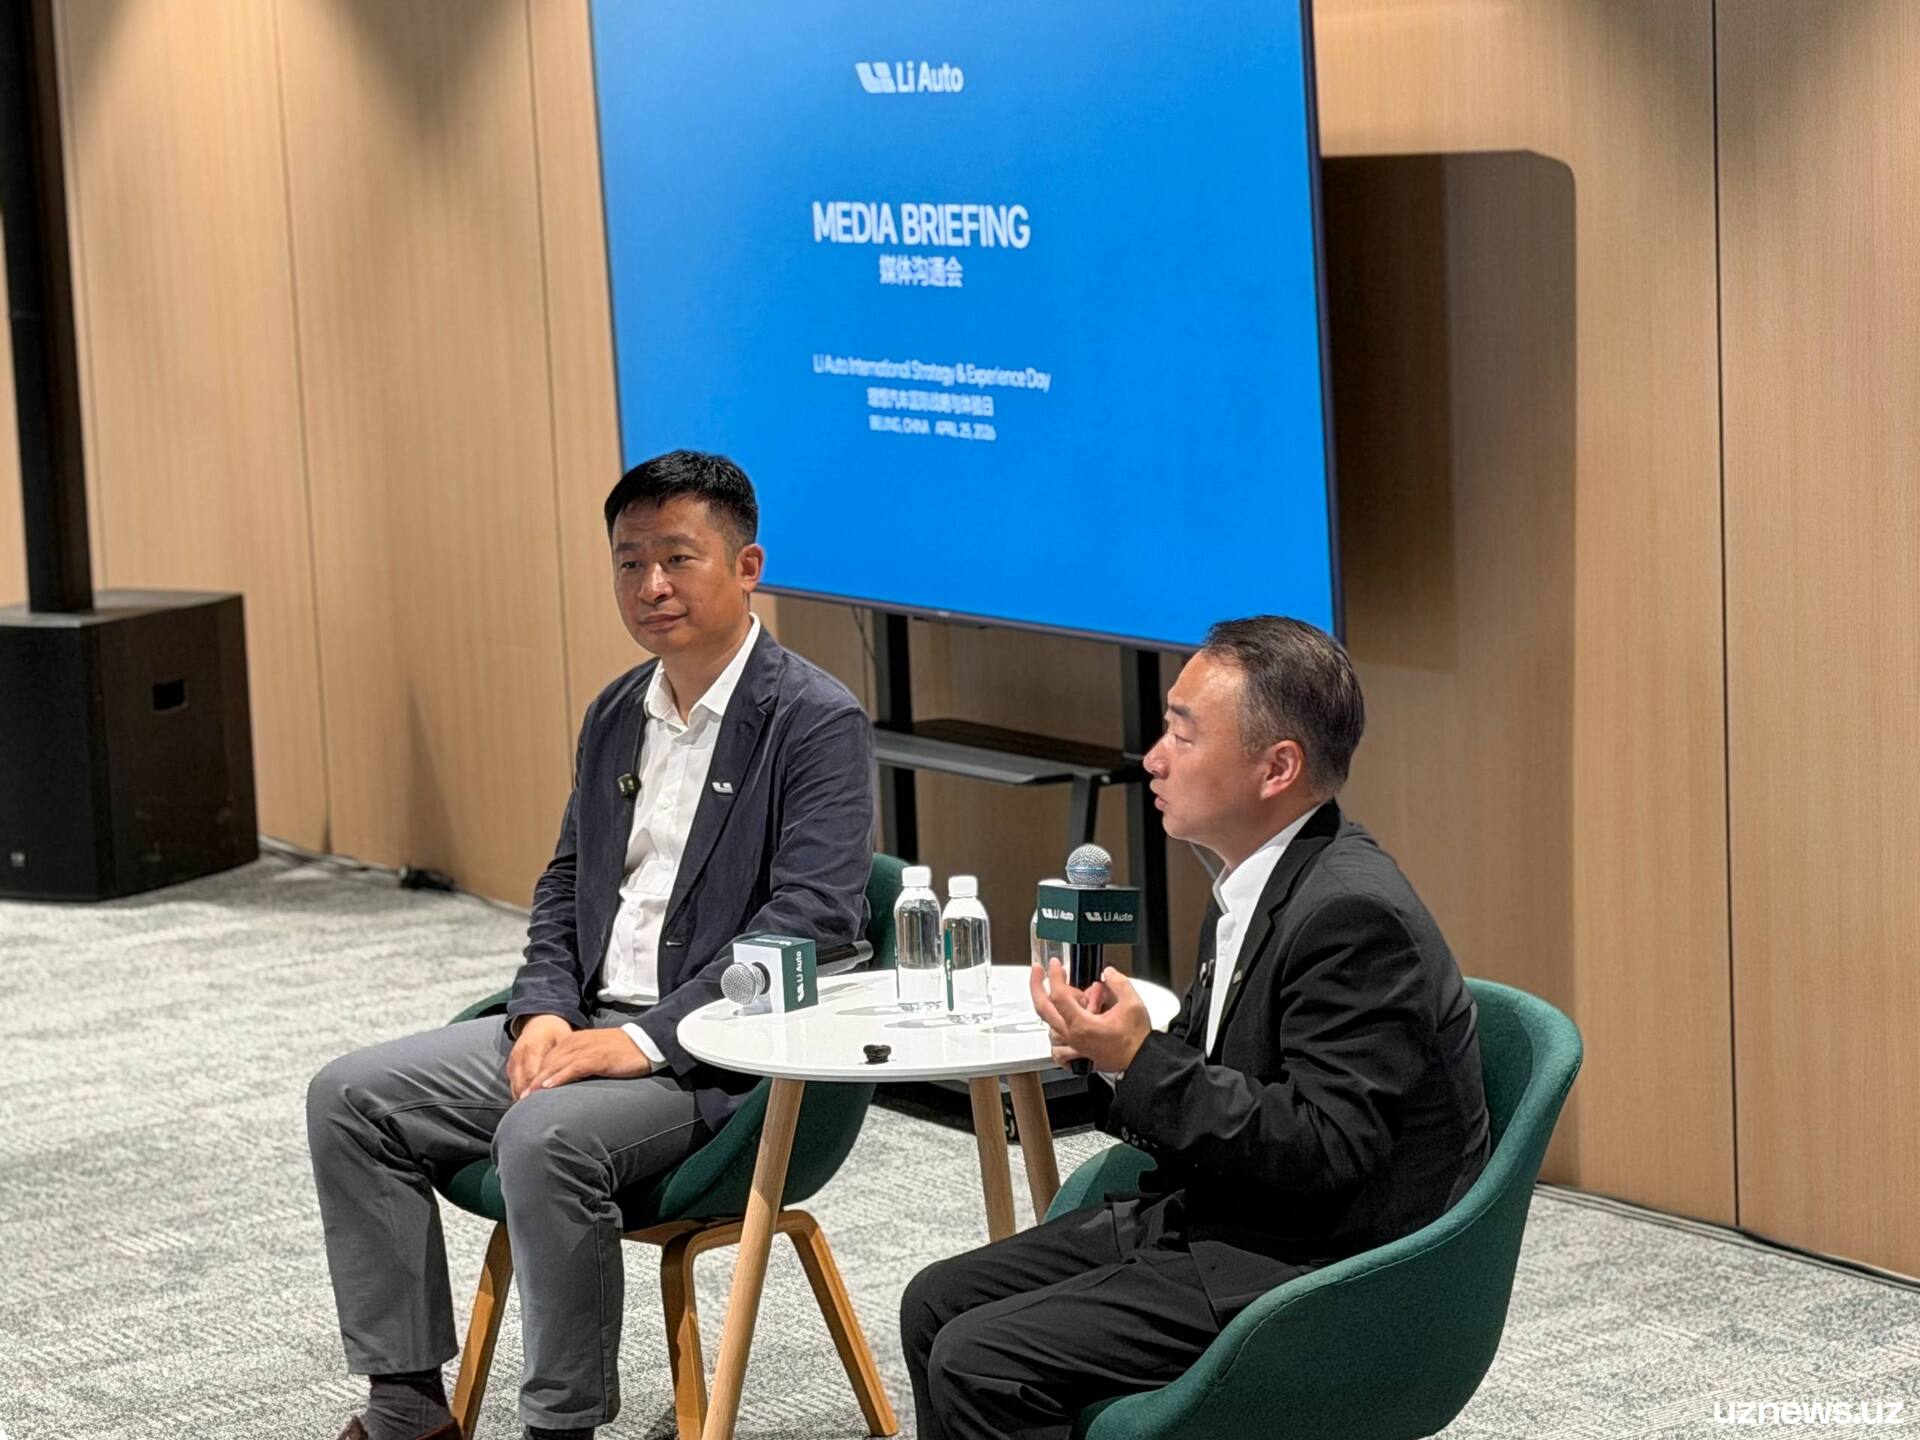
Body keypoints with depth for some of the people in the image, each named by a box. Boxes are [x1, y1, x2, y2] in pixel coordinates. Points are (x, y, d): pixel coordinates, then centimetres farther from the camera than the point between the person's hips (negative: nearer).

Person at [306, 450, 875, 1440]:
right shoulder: (615, 714, 15)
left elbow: (809, 922, -19)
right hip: (585, 1024, 8)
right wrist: (545, 1008, 0)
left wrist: (645, 1039, -24)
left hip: (717, 1053, -8)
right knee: (349, 1099, -3)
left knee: (546, 1134, -35)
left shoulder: (817, 722, -11)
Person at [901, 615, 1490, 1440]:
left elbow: (1325, 1152, -25)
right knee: (937, 1306, 7)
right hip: (1217, 1217, 10)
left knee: (978, 1363, -17)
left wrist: (1140, 1063, -24)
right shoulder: (1255, 885, 9)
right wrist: (1110, 1050, -5)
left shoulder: (1352, 915, -21)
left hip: (1317, 1275, -10)